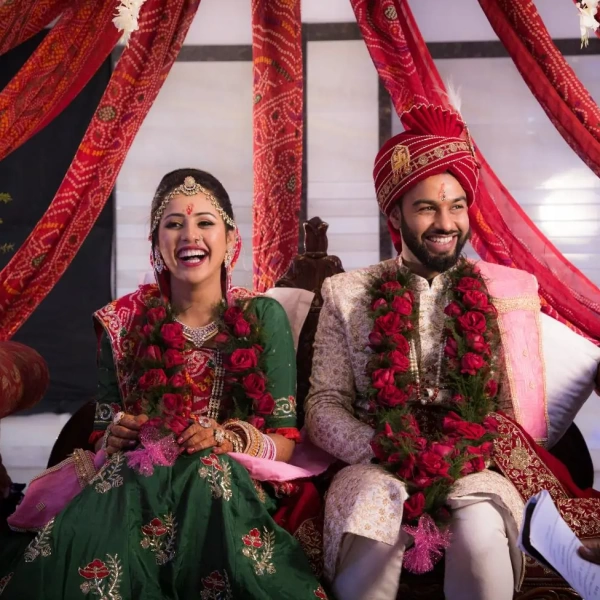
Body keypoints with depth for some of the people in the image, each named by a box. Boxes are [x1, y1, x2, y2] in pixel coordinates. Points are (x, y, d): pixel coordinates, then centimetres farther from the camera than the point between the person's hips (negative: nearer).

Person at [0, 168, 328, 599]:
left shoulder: (263, 317, 3)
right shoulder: (123, 322, 8)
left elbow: (286, 441, 2)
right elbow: (103, 432, 15)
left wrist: (231, 437, -17)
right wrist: (115, 437, -8)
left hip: (230, 480, 0)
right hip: (137, 479, 1)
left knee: (211, 475, -37)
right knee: (90, 532, -34)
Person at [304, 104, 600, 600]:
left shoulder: (508, 292, 10)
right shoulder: (347, 294, 10)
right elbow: (324, 404, 5)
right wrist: (386, 451, -13)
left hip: (479, 467, 0)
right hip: (378, 465, 0)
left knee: (480, 526, -32)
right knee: (370, 505, -33)